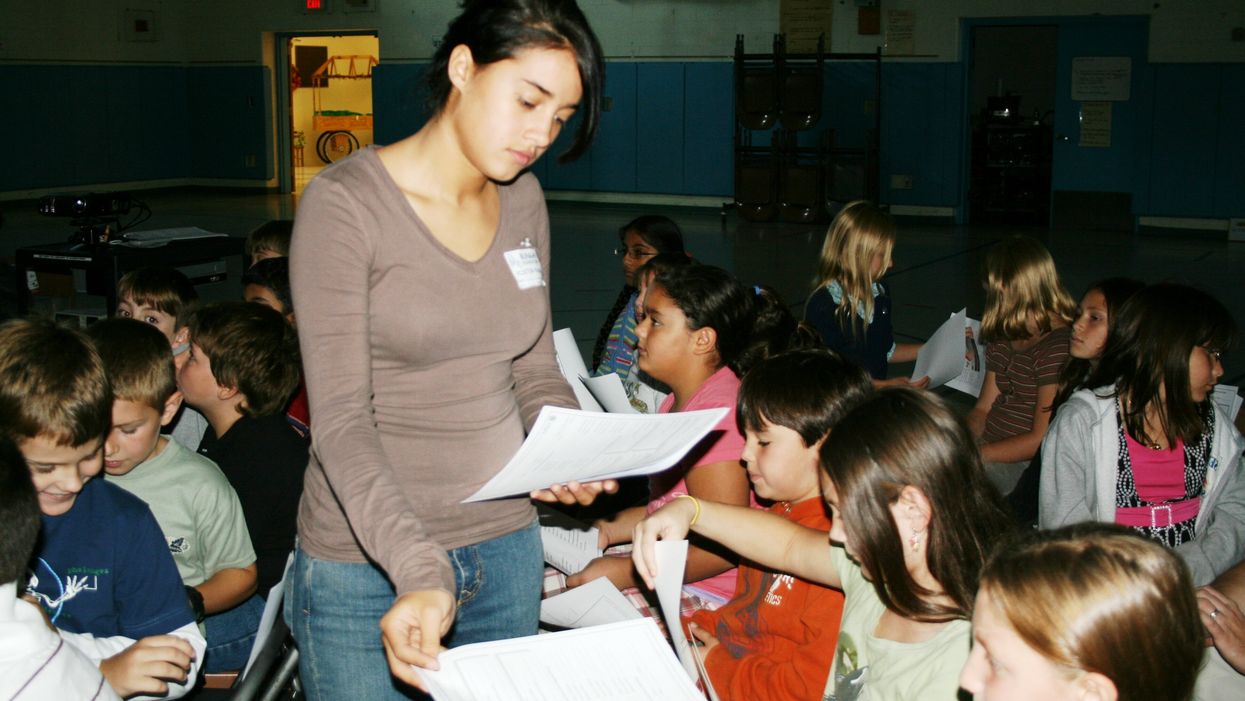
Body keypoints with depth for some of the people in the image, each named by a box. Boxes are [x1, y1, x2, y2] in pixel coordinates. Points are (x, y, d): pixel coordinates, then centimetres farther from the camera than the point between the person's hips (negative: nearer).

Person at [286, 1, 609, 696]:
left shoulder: (523, 200, 5)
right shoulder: (345, 203, -15)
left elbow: (535, 368, 10)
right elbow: (341, 422, -20)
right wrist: (419, 573, -31)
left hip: (507, 541, 6)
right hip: (369, 564, -5)